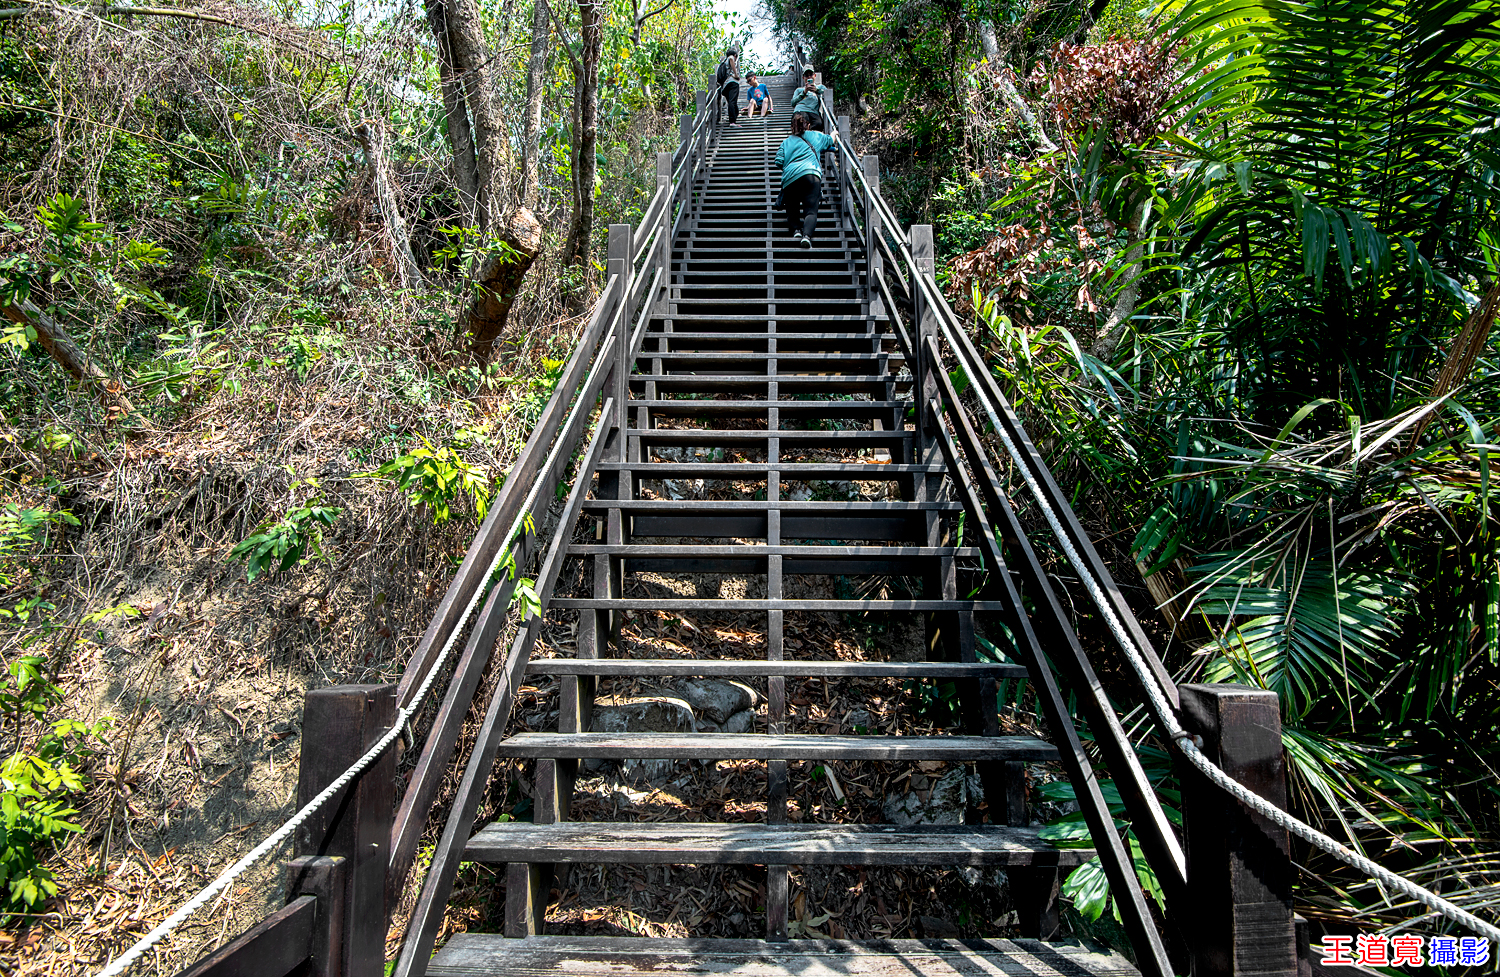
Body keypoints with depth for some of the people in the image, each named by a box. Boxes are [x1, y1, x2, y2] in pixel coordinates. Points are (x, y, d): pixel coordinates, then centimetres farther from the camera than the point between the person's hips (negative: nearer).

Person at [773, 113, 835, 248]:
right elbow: (830, 140, 44)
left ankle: (796, 229, -16)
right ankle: (807, 234, -36)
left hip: (790, 178, 1)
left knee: (792, 211, 14)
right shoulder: (815, 136, 25)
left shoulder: (786, 142, 22)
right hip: (811, 175, -1)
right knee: (811, 211, -9)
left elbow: (779, 161, 11)